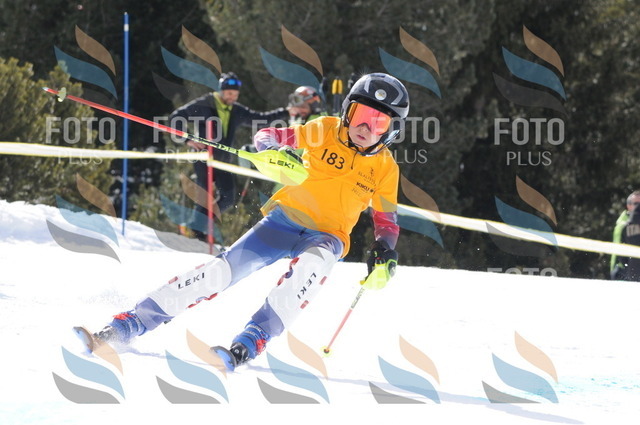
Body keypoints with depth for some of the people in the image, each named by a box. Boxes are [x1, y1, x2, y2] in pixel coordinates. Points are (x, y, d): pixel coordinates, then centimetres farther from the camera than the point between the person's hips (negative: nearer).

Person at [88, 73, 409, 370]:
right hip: (284, 219, 1)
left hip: (326, 237, -1)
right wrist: (275, 150, -24)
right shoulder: (325, 131, -3)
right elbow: (266, 137, 0)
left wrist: (385, 249, -14)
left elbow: (387, 219, 7)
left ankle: (250, 343, -46)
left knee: (312, 263, -38)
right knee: (223, 269, -15)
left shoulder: (385, 168, -1)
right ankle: (128, 325, -12)